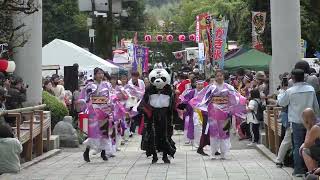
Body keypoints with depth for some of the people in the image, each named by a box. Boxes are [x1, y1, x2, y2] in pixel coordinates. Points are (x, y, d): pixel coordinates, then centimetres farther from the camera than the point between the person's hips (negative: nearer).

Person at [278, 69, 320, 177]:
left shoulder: (290, 91, -11)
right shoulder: (311, 89, -2)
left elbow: (281, 103, 4)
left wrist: (280, 94, 22)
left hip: (297, 122, -3)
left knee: (298, 145, 3)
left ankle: (298, 170, 3)